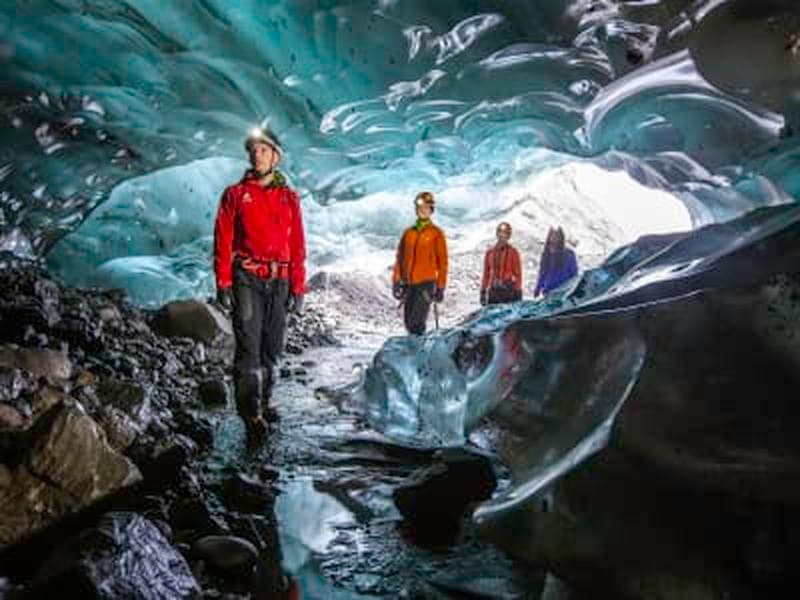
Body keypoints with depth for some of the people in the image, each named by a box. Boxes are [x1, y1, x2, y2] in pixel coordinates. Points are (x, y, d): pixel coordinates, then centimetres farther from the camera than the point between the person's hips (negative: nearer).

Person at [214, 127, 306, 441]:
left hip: (279, 281, 3)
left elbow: (297, 246, 10)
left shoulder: (288, 197, 11)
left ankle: (262, 403, 21)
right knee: (249, 343, -11)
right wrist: (223, 283, -7)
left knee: (272, 347, 8)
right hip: (246, 278, -3)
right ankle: (250, 411, -11)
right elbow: (223, 241, 1)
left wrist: (298, 287, 4)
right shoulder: (235, 194, 6)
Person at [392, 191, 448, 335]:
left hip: (426, 282, -5)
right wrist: (396, 281, 6)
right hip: (409, 283, 5)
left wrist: (440, 287, -4)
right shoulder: (408, 233, 13)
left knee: (416, 322, -15)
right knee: (408, 322, 7)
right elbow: (400, 258, 13)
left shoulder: (436, 233, 1)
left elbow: (442, 261, -1)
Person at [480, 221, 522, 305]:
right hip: (493, 291, 4)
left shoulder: (512, 252, -3)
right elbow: (486, 274, 12)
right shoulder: (490, 252, 7)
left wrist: (518, 292, -6)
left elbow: (517, 274, -2)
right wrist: (483, 292, 10)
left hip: (509, 291, -4)